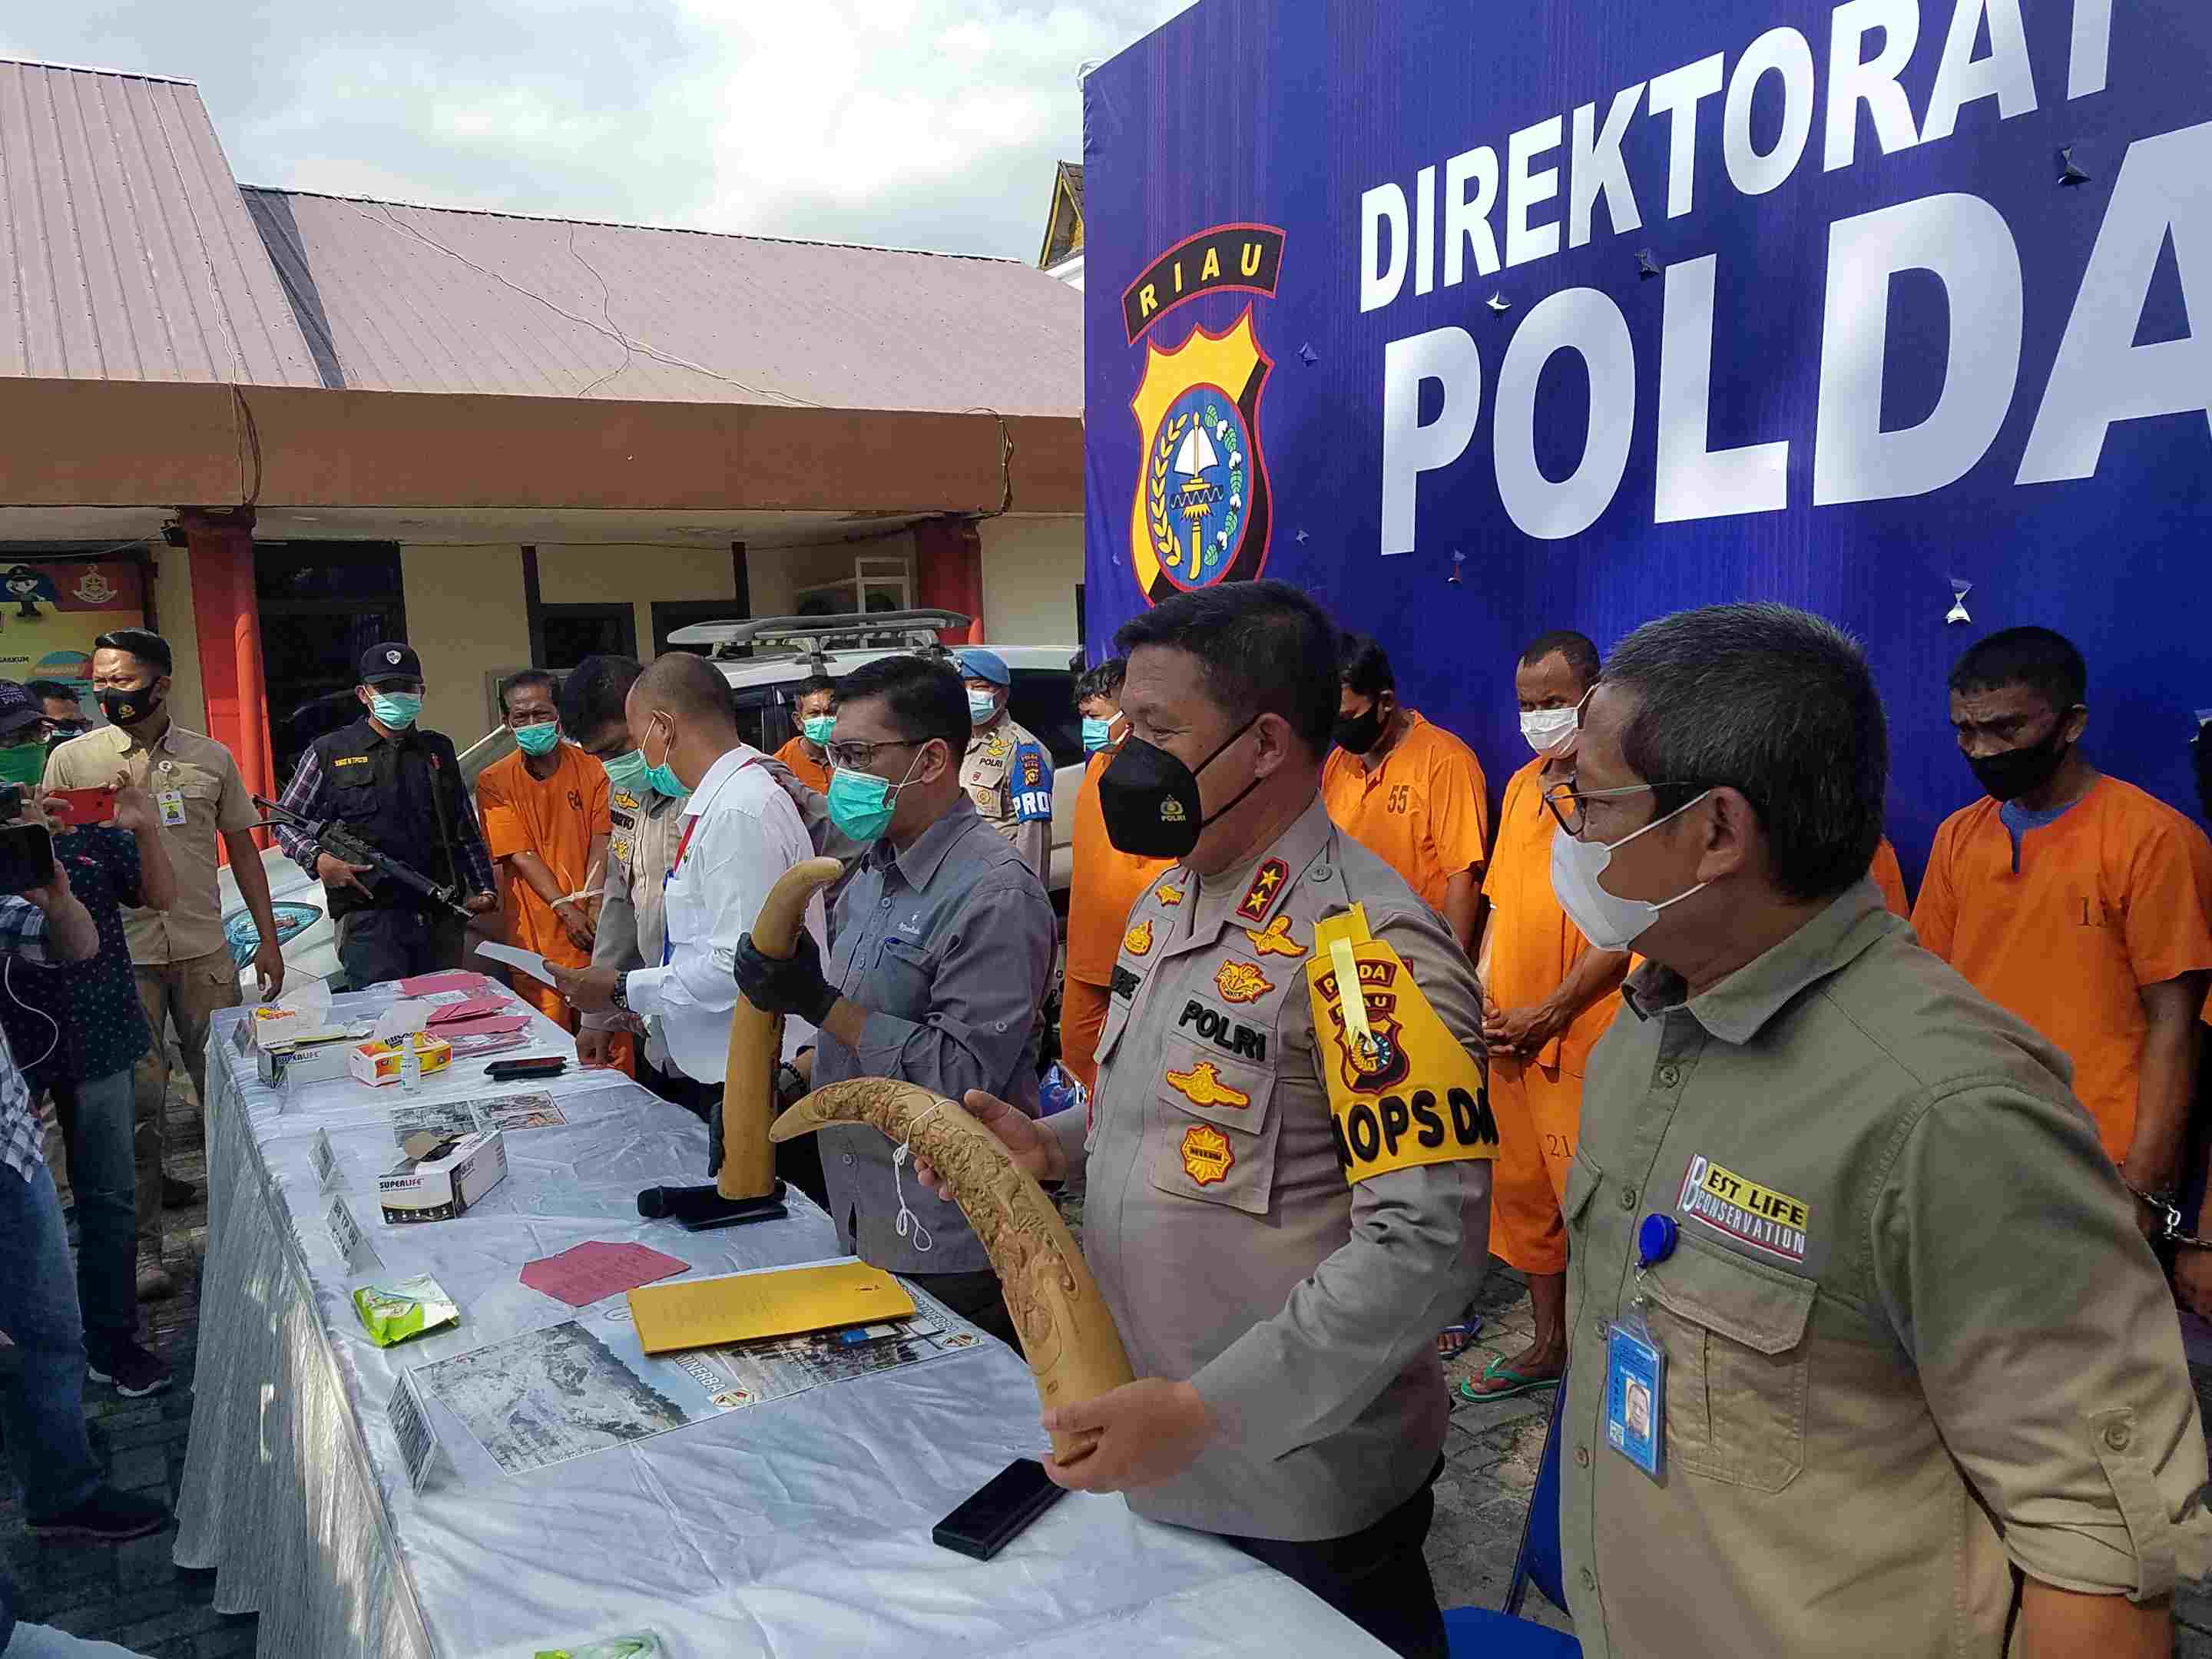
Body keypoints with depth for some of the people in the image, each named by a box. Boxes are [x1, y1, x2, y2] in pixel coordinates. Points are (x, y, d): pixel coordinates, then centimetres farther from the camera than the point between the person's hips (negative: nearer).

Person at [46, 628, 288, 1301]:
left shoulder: (210, 758, 5)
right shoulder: (71, 760, 0)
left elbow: (242, 848, 11)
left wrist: (268, 938, 9)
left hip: (204, 951, 2)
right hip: (119, 957, -2)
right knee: (137, 1102, 1)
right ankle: (141, 1246, 11)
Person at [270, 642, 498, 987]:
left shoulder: (439, 750, 16)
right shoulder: (330, 752, 6)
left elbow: (467, 830, 20)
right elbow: (285, 820, 9)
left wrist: (485, 888, 10)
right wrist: (317, 859, -9)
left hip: (443, 919, 4)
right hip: (370, 920, -3)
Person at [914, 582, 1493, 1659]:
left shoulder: (1366, 945, -24)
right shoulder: (1169, 901, 3)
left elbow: (1428, 1241, -27)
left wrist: (1207, 1408, -27)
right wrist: (1056, 1147, -2)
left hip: (1298, 1480, -7)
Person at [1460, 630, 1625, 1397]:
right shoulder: (1522, 785, 13)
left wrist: (1547, 1013, -16)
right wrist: (1483, 995, 5)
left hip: (1584, 1042, -7)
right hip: (1512, 1038, 8)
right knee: (1523, 1194, 16)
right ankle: (1548, 1346, 32)